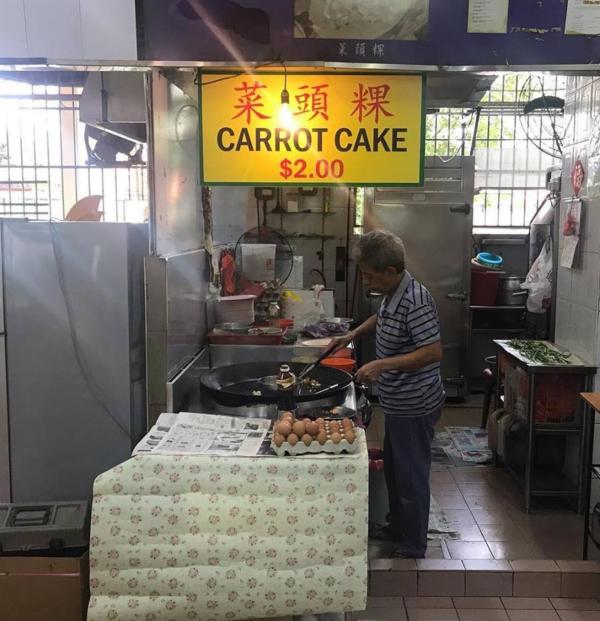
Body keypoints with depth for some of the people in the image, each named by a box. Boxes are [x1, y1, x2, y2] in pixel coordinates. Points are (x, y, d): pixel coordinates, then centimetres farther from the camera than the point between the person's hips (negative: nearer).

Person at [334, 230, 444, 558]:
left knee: (411, 477, 4)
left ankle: (413, 549, 21)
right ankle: (397, 527, 43)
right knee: (393, 466, 24)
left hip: (415, 407, -10)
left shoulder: (415, 301, -25)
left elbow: (434, 351, -31)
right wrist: (354, 334, 14)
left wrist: (382, 364, -33)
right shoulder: (392, 295, 5)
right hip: (398, 404, 10)